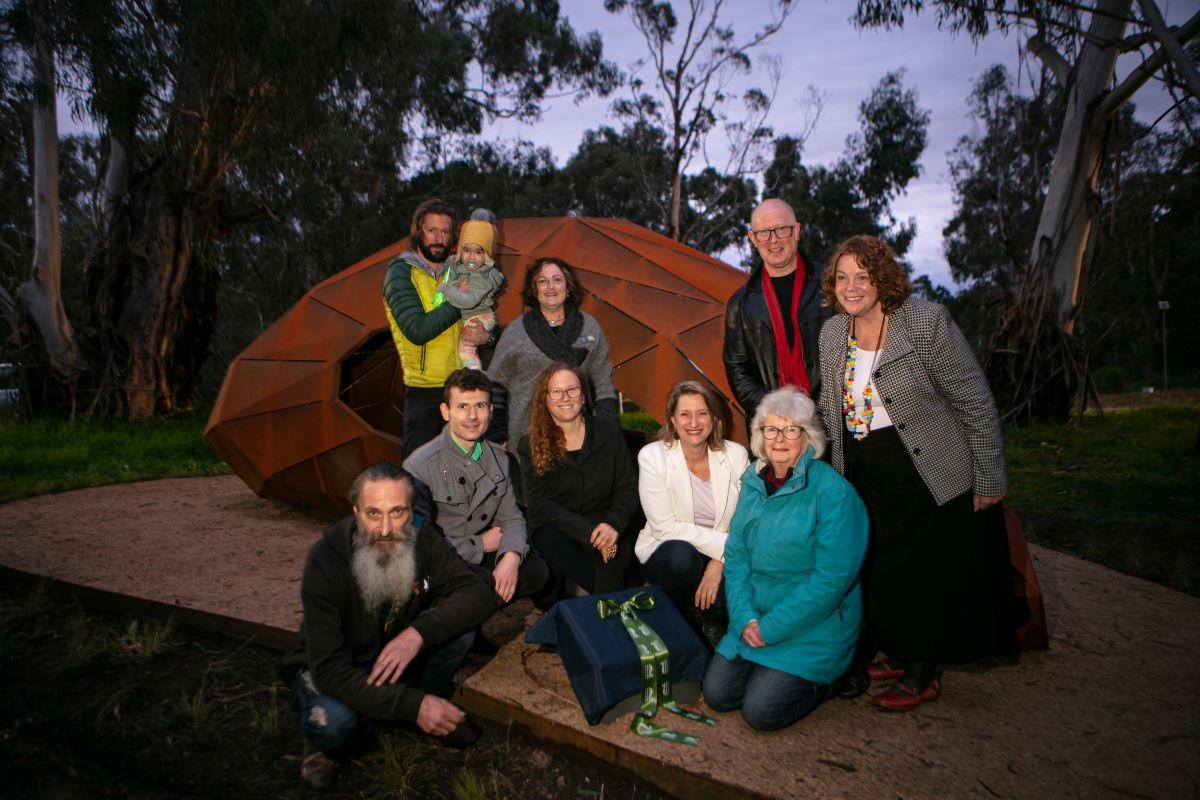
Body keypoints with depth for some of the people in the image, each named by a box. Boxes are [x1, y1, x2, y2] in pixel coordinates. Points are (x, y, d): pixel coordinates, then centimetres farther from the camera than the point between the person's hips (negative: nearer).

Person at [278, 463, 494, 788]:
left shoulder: (420, 536, -18)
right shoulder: (326, 560, -29)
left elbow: (478, 594, -21)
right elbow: (328, 667, -31)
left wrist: (419, 632, -38)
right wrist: (412, 705, -36)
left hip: (397, 658, 3)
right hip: (332, 670, -3)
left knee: (459, 620, -23)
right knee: (334, 722, -35)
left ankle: (435, 708, 2)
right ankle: (319, 739, 2)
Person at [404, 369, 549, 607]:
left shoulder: (498, 458, 4)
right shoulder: (420, 466, -18)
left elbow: (511, 518, 3)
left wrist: (511, 556, -19)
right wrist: (480, 545, -12)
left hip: (484, 552, 6)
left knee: (536, 570, -16)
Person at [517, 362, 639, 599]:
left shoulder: (609, 433, 6)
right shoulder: (531, 446, 2)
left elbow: (628, 489, 4)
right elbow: (539, 505, -7)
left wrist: (613, 524, -18)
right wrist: (589, 532, -20)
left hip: (605, 529, 1)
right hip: (555, 529, 0)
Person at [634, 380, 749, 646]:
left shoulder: (737, 455, -5)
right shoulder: (652, 456, -12)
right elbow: (665, 527, -16)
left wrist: (720, 561, -23)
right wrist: (724, 543, -22)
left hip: (723, 558, 1)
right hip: (668, 553, -1)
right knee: (680, 554, -36)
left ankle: (709, 621, 5)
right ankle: (683, 624, -5)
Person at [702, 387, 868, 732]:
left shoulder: (833, 492, -18)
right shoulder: (754, 481, 2)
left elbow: (833, 578, -20)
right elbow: (736, 554, 4)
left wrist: (770, 628, -18)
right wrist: (746, 619, -10)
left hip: (814, 625, -6)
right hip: (757, 617, 6)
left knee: (760, 711, -12)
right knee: (717, 695, -2)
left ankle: (826, 678, 13)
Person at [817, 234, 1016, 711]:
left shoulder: (927, 322, -16)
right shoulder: (832, 333, 2)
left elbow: (975, 403, -11)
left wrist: (989, 479, -8)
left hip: (929, 475, -5)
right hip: (865, 478, 6)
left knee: (924, 574, 2)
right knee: (882, 570, 12)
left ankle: (923, 676, 22)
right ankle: (900, 656, 34)